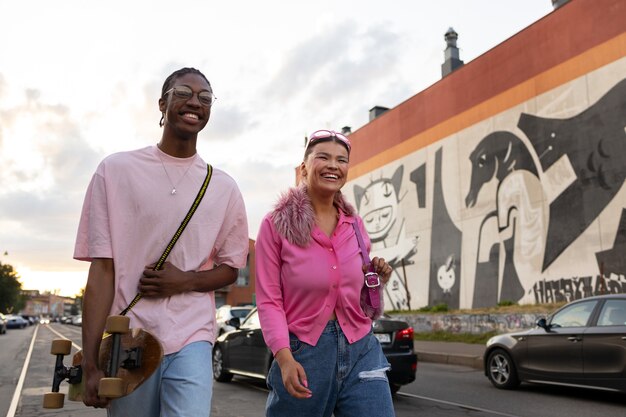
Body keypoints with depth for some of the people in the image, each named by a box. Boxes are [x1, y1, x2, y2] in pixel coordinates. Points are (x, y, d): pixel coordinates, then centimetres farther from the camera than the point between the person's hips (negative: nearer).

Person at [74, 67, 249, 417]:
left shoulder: (224, 187, 5)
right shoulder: (117, 169, 0)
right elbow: (102, 269, -3)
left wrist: (186, 281, -10)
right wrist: (91, 363, -7)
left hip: (192, 340, 1)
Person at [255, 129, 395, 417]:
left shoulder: (355, 224, 8)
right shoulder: (276, 224, -5)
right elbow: (269, 300, -8)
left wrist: (376, 280, -3)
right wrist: (284, 357, -18)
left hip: (361, 350, 3)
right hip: (303, 351, -3)